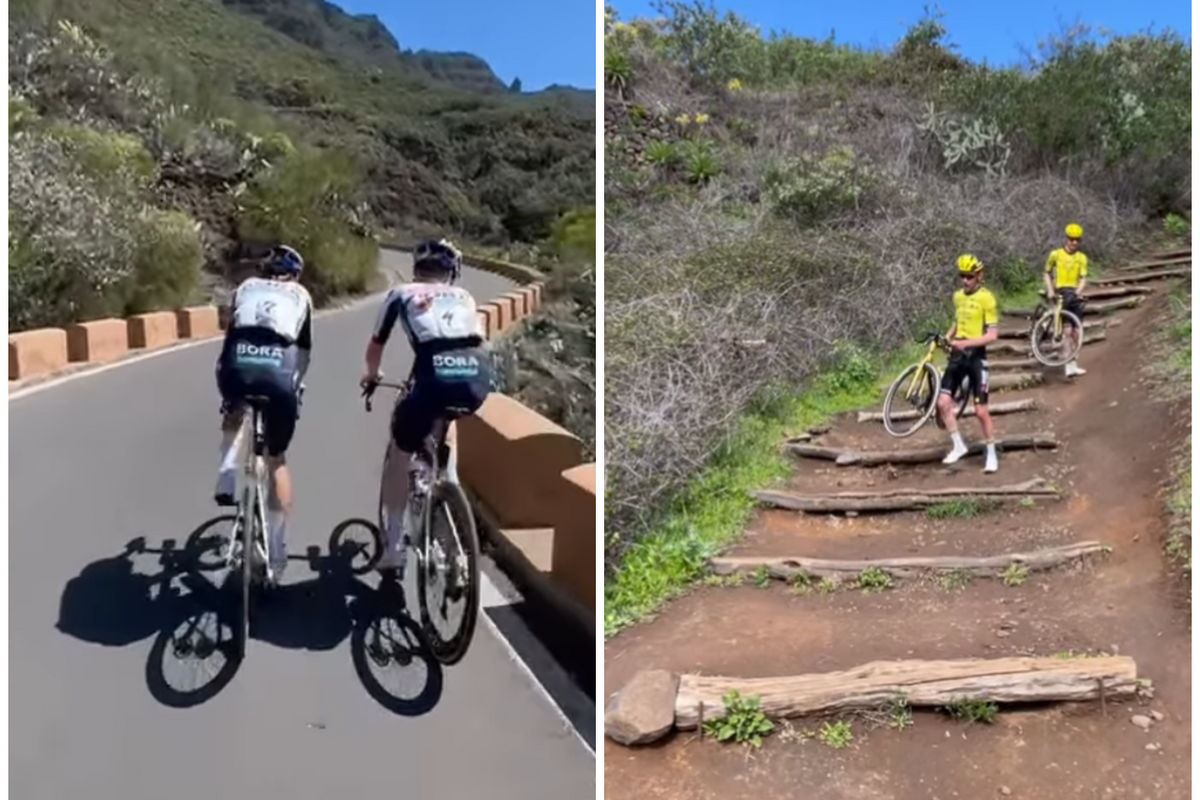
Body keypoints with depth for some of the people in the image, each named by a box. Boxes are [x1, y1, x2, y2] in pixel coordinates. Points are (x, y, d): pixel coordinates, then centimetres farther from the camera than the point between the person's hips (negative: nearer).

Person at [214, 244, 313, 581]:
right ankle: (276, 557, 15)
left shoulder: (246, 287, 31)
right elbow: (304, 350, 33)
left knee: (234, 411, 39)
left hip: (237, 365, 1)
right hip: (278, 370, -1)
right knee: (277, 459, 16)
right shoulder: (300, 295, 29)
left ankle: (227, 480, 17)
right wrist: (296, 384, 50)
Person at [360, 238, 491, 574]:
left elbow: (376, 345, 34)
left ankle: (395, 546, 20)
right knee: (449, 420, 38)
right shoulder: (464, 297, 31)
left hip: (436, 374, -2)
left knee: (399, 453, 21)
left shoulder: (401, 293, 25)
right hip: (478, 375, 3)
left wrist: (371, 374, 54)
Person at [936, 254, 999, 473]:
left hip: (976, 357, -6)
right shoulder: (958, 296, 9)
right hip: (958, 355, 6)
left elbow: (992, 335, -15)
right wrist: (946, 337, 6)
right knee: (943, 402, -4)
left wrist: (966, 342, -26)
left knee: (981, 411, -3)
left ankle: (992, 456, 12)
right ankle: (958, 446, 12)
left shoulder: (986, 298, -10)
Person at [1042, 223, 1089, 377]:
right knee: (1068, 330, -13)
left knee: (1077, 332, 3)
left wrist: (1078, 292, -20)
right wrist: (1050, 290, -4)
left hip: (1075, 295, 3)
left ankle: (1073, 364, 14)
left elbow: (1083, 278, -1)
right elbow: (1047, 274, 10)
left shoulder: (1082, 258, 7)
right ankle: (1069, 365, -12)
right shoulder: (1056, 254, 1)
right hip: (1060, 294, -3)